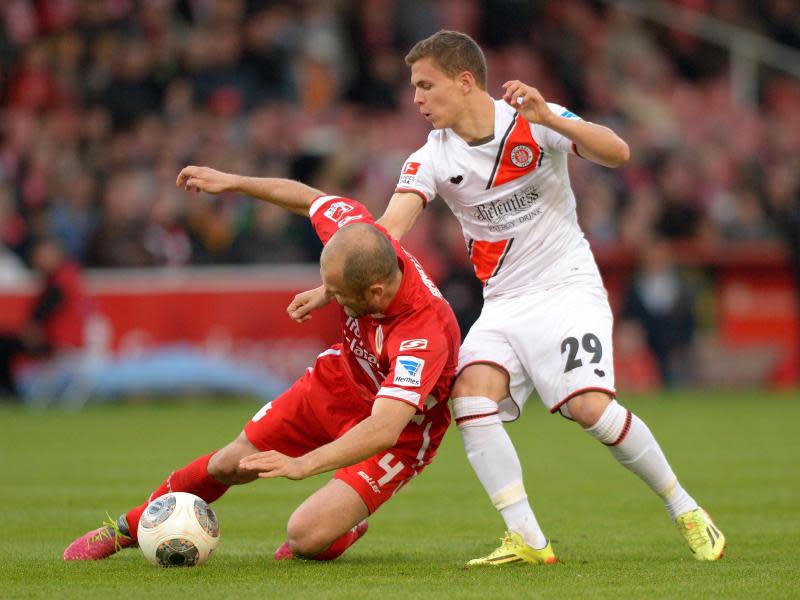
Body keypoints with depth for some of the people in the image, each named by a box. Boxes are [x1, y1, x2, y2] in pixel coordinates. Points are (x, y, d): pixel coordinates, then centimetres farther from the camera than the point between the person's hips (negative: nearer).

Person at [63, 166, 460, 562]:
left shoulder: (425, 334, -43)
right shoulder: (353, 232, -26)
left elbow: (383, 429, -50)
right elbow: (311, 200, -2)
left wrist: (303, 464, -60)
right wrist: (234, 183, 9)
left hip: (399, 429, -6)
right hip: (342, 377, 6)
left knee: (306, 536, -19)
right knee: (231, 464, 12)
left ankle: (347, 528, 18)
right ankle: (128, 528, 36)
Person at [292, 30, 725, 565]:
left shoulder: (533, 121, -8)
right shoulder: (432, 160, -1)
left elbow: (616, 153, -18)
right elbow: (387, 233, -10)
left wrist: (547, 117, -31)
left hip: (567, 285, -4)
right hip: (504, 303, 4)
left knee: (590, 405, -22)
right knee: (470, 396, -22)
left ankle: (685, 512, -1)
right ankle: (528, 541, -18)